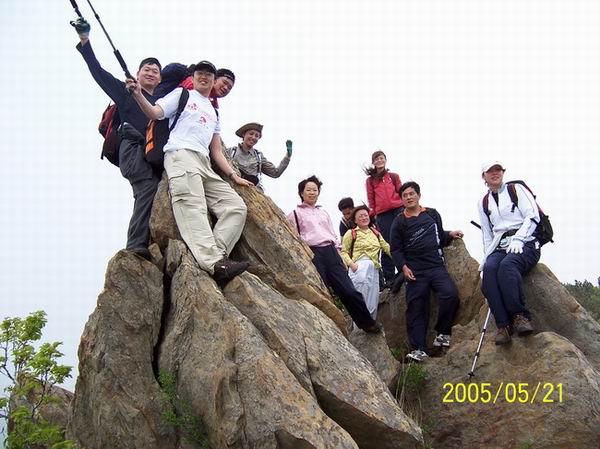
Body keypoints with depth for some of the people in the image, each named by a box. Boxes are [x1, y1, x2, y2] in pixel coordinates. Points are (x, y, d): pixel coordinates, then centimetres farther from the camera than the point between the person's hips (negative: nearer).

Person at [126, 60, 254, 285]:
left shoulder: (213, 112, 35)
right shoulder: (182, 94, 20)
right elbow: (155, 113, 4)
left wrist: (233, 175, 19)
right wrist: (138, 95, -14)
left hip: (205, 165, 7)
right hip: (180, 154, -7)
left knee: (236, 206, -12)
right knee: (192, 207, -30)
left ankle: (216, 256, -29)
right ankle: (214, 263, -50)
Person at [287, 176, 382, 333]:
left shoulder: (323, 213, 25)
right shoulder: (295, 214, 10)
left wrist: (337, 252, 14)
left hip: (330, 252, 4)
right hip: (312, 254, -4)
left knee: (349, 290, -1)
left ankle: (368, 323, 11)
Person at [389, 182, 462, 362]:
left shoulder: (432, 214, 14)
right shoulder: (399, 222, 7)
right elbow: (396, 249, 5)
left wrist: (450, 234, 5)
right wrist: (403, 267, -8)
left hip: (436, 266, 1)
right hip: (415, 271, -1)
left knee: (450, 294, -21)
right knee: (416, 309, -5)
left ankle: (443, 332, -3)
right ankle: (419, 348, 0)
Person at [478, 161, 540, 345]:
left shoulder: (516, 189, 9)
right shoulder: (483, 202, 22)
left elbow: (532, 216, -2)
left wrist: (518, 239, -15)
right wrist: (487, 255, 9)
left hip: (525, 244, -3)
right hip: (500, 248, 4)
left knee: (507, 265, -37)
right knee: (489, 268, -30)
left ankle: (520, 315, -33)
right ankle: (503, 325, -35)